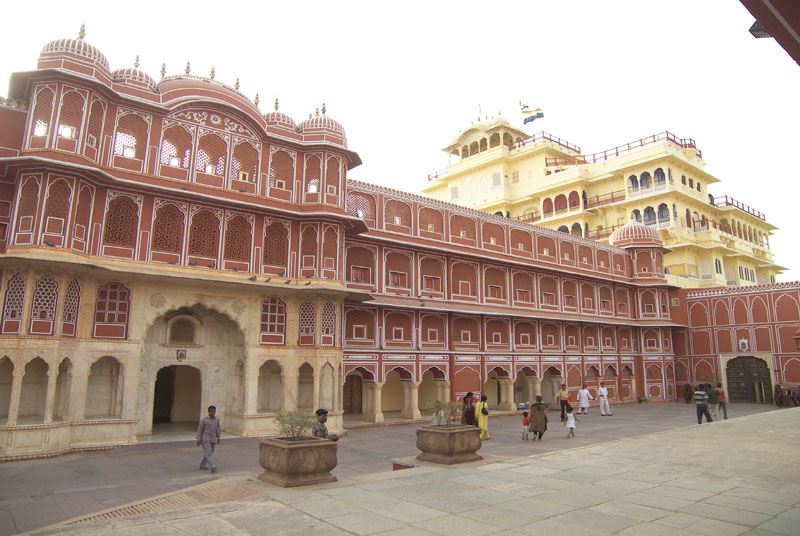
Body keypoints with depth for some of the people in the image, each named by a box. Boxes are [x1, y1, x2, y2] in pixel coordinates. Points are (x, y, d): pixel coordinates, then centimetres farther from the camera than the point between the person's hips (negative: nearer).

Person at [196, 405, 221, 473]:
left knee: (209, 453, 10)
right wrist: (199, 439, -8)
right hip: (205, 439, -5)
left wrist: (219, 437, 3)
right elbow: (200, 429, -5)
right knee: (208, 453, -13)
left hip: (213, 439, 5)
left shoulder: (217, 420, 6)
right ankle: (212, 467, -19)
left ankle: (202, 465, 26)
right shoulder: (204, 419, -7)